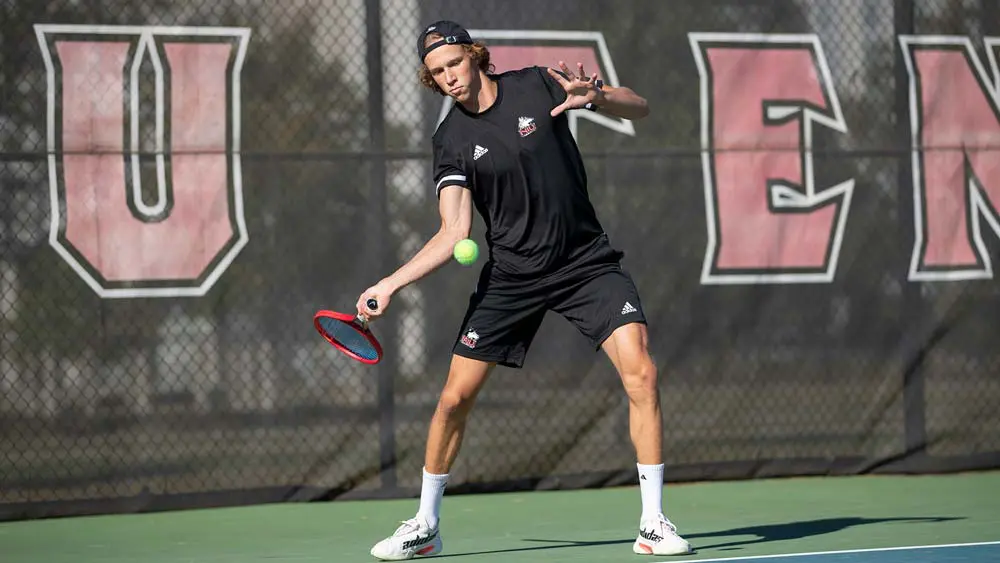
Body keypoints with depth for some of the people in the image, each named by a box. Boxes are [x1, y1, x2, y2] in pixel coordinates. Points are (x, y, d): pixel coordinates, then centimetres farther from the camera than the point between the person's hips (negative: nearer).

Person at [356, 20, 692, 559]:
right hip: (511, 274, 1)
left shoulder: (535, 86, -6)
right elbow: (454, 234, -8)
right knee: (455, 395, -2)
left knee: (640, 374, -18)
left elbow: (639, 108, -3)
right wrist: (389, 284, -18)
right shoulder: (451, 141, -4)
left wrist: (596, 95, -25)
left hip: (586, 262, -1)